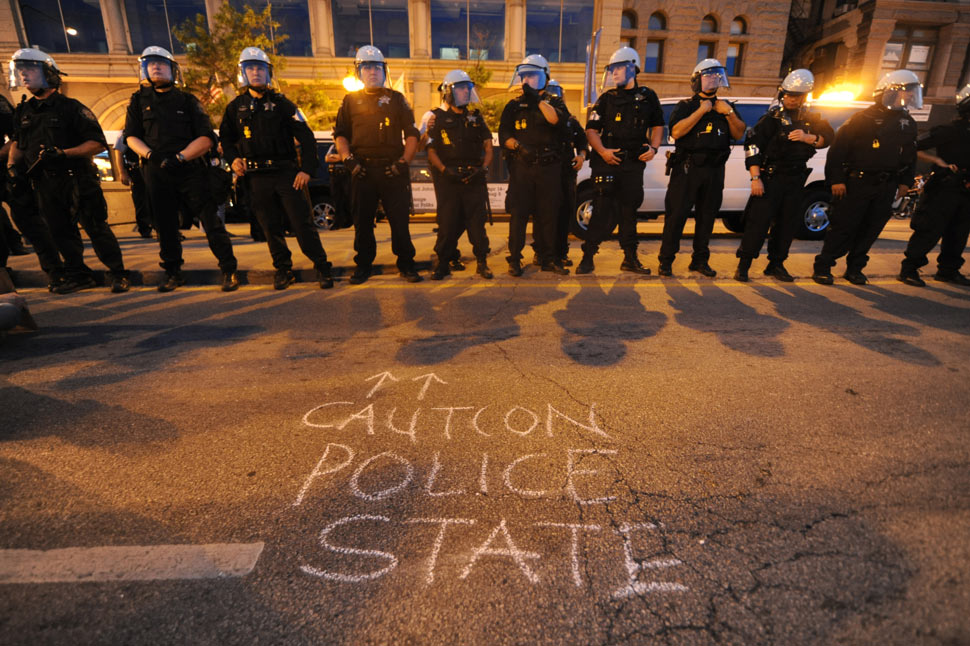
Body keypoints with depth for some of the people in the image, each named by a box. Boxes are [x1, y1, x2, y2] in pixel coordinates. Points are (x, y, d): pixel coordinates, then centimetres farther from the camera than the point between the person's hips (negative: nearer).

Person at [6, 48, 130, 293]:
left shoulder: (70, 107, -3)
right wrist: (12, 164, 10)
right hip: (44, 184, 6)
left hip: (77, 179, -6)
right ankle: (78, 275, 17)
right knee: (60, 232, 8)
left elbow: (98, 143, -9)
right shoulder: (23, 111, 15)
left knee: (97, 229, -7)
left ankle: (118, 274, 1)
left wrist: (64, 153, -19)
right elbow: (17, 142, 26)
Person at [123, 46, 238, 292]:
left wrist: (180, 157, -12)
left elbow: (206, 138, 0)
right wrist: (150, 154, -10)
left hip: (190, 169, -3)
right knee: (164, 226, 7)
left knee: (211, 221, -9)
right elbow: (131, 136, 11)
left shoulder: (187, 101, 9)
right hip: (156, 173, 3)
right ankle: (173, 272, 17)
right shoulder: (139, 100, 14)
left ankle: (229, 270, -5)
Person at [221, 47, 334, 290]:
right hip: (257, 177, 3)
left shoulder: (282, 103, 5)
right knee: (270, 228, 7)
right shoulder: (235, 107, 12)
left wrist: (307, 169, -8)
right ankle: (283, 269, 18)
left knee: (302, 223, -6)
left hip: (287, 172, -3)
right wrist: (233, 158, 2)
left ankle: (321, 267, 1)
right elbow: (226, 139, 22)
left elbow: (306, 137, 1)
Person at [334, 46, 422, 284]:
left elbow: (411, 133, 9)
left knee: (400, 219, -2)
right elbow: (340, 134, 14)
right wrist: (348, 159, -3)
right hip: (362, 170, 1)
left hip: (393, 169, -1)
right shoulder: (351, 100, 15)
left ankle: (406, 264, 7)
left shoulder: (396, 99, 13)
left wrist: (404, 161, -4)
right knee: (362, 221, 5)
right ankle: (363, 265, 16)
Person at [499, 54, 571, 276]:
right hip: (521, 166, 0)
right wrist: (518, 146, -14)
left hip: (549, 168, 1)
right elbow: (504, 134, 4)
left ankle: (548, 259, 13)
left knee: (548, 214, 4)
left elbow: (556, 119, -11)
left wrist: (537, 99, -13)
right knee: (518, 214, -4)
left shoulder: (554, 102, 12)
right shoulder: (514, 105, 13)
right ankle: (514, 259, 2)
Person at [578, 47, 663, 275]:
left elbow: (657, 124, 21)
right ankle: (588, 256, -2)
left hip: (634, 163, 2)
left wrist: (654, 148, 4)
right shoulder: (606, 98, 8)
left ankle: (630, 258, 16)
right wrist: (602, 150, -13)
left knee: (629, 210, 8)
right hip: (608, 161, -2)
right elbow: (591, 128, 4)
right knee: (603, 210, -9)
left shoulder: (647, 96, 13)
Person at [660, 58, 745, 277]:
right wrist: (701, 111, -13)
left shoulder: (725, 106, 19)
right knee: (677, 214, -9)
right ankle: (666, 261, -4)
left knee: (707, 216, 8)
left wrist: (729, 113, -2)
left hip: (715, 169, 5)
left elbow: (739, 134, 11)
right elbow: (676, 132, -13)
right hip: (688, 168, -5)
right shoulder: (685, 106, 5)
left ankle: (700, 260, 16)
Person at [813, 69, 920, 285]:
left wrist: (905, 182, 17)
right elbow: (838, 149, -9)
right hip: (857, 183, -6)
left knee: (870, 230, 7)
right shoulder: (863, 119, -6)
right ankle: (822, 267, 2)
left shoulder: (908, 123, 14)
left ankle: (855, 269, 17)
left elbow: (910, 155, 23)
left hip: (886, 186, 6)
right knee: (843, 227, -6)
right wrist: (836, 179, -15)